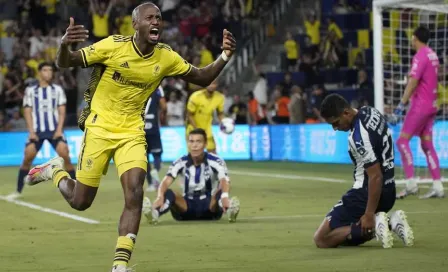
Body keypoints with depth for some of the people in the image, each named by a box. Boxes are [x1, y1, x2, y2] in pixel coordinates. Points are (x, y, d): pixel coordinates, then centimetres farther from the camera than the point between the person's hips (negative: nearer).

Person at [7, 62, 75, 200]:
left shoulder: (57, 89, 7)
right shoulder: (30, 91, 6)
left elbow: (62, 111, 5)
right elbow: (27, 112, 4)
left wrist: (59, 129, -8)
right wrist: (31, 131, -7)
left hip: (55, 130, 0)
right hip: (37, 131, 0)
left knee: (65, 155, -15)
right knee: (27, 157, -9)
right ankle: (18, 190, 2)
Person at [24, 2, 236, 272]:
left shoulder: (166, 57, -4)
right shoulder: (113, 46, -16)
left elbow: (203, 78, 8)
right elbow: (65, 63, -13)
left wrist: (225, 56, -10)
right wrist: (64, 44, -37)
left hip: (132, 133, 3)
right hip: (99, 128, -3)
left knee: (135, 194, -17)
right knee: (80, 202, 3)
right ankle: (56, 170, 37)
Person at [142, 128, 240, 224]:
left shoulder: (215, 162, -10)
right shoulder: (180, 163, -5)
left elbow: (224, 181, -29)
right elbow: (166, 181, -20)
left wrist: (224, 197, -53)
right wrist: (160, 197, -44)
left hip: (210, 204, -1)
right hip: (187, 206, 1)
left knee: (220, 192, -33)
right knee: (168, 193, -28)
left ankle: (230, 210, -66)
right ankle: (155, 213, -59)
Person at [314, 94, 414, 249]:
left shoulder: (358, 137, -26)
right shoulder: (369, 112, 2)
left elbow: (376, 176, -26)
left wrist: (369, 215, -24)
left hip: (368, 193, -9)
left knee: (321, 239, -6)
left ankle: (373, 225, -17)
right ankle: (391, 222, 5)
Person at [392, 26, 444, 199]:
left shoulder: (420, 56, -14)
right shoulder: (433, 55, 13)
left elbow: (413, 82, -22)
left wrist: (401, 105, -24)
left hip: (420, 105, -9)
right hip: (431, 105, 9)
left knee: (403, 140, -7)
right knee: (427, 144, 9)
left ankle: (411, 183, -15)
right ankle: (437, 187, 5)